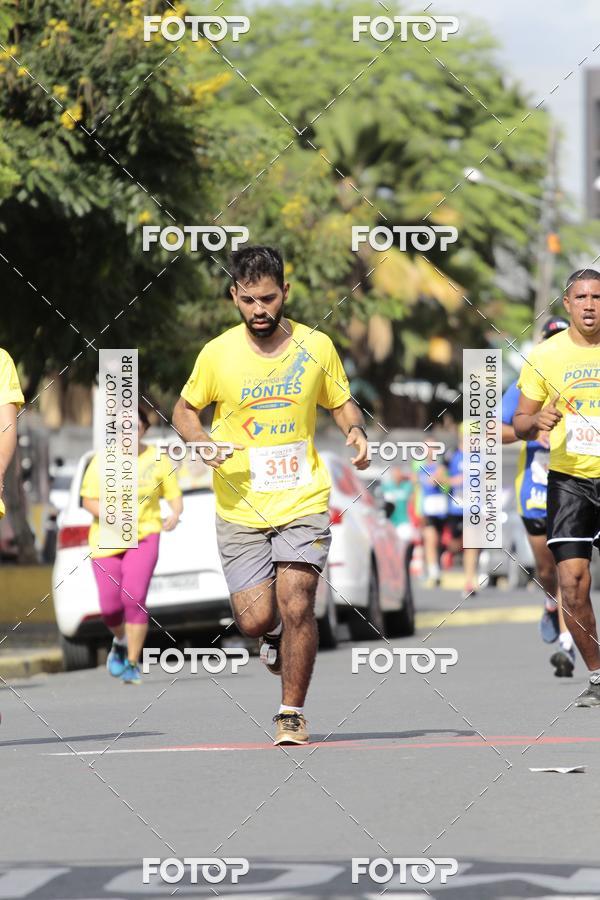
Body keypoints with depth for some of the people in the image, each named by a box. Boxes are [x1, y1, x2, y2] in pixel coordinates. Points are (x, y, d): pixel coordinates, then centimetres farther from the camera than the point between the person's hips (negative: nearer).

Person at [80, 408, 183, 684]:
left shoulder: (158, 460, 0)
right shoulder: (101, 461, -1)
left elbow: (174, 495, 6)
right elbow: (88, 500, 0)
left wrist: (175, 514, -17)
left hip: (144, 537, -1)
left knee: (134, 598, -20)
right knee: (110, 609, -1)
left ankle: (133, 663, -9)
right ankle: (121, 641, 36)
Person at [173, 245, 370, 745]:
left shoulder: (316, 347, -1)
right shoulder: (218, 354, -3)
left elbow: (341, 402, 15)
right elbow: (184, 411, 10)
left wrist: (356, 431, -7)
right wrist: (204, 442, -10)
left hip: (303, 502, 0)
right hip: (240, 510, 0)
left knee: (296, 609, -12)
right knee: (255, 620, -4)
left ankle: (292, 713, 5)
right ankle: (276, 635, 34)